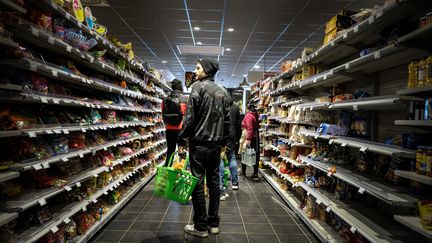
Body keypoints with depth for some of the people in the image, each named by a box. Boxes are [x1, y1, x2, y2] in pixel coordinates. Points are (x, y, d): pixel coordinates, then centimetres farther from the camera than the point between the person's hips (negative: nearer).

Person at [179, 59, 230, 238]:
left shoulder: (198, 86, -7)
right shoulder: (222, 91, 12)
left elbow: (190, 116, -14)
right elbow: (227, 119, 12)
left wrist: (182, 137, -5)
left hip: (199, 143, -6)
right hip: (216, 144, 7)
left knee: (197, 183, 1)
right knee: (214, 181, 11)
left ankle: (201, 226, 10)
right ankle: (213, 223, 20)